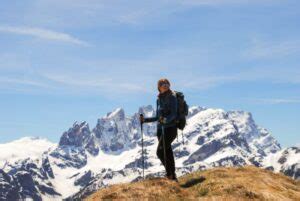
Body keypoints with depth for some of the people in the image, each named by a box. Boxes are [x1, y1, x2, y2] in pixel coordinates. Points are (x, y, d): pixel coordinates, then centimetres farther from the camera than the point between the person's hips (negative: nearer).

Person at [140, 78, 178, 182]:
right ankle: (172, 177, 10)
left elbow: (173, 114, -17)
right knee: (167, 153, 5)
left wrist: (166, 119, -35)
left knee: (160, 152, -14)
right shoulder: (159, 99, 15)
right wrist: (145, 119, 13)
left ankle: (170, 174, -4)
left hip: (170, 128, -7)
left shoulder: (172, 97, -6)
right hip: (160, 128, 7)